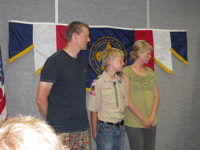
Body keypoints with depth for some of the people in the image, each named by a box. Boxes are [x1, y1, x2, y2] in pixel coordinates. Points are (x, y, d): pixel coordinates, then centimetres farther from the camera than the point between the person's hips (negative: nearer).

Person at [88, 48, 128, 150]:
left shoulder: (121, 82, 7)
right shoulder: (98, 83, -12)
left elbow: (124, 106, 12)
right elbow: (93, 111, -9)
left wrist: (123, 126, 9)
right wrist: (94, 133, -6)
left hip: (120, 128, 6)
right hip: (105, 129, -6)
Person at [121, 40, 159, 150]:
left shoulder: (150, 72, 12)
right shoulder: (127, 71, -5)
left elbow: (156, 95, 8)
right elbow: (126, 98, -11)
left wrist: (152, 116, -6)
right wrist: (142, 118, -13)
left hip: (151, 122, 5)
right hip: (134, 122, -5)